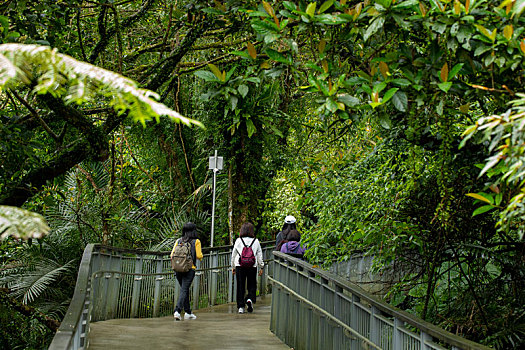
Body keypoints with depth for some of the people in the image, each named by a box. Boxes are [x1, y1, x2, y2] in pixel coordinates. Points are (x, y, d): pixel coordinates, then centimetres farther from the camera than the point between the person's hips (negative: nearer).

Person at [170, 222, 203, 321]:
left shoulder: (179, 241, 8)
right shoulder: (196, 241, -2)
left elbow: (172, 255, 3)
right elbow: (199, 256, -6)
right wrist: (201, 256, 17)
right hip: (189, 268, -4)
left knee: (185, 289, 17)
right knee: (184, 290, -6)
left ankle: (188, 312, 22)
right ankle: (177, 311, -21)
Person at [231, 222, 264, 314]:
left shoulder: (238, 241, 1)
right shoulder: (256, 241, 1)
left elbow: (233, 255, 7)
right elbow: (259, 255, 6)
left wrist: (233, 267, 18)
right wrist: (261, 267, 16)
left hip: (239, 266, 0)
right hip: (252, 267, 0)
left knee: (240, 286, 7)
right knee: (252, 285, 11)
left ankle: (241, 307, 5)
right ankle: (250, 299, -15)